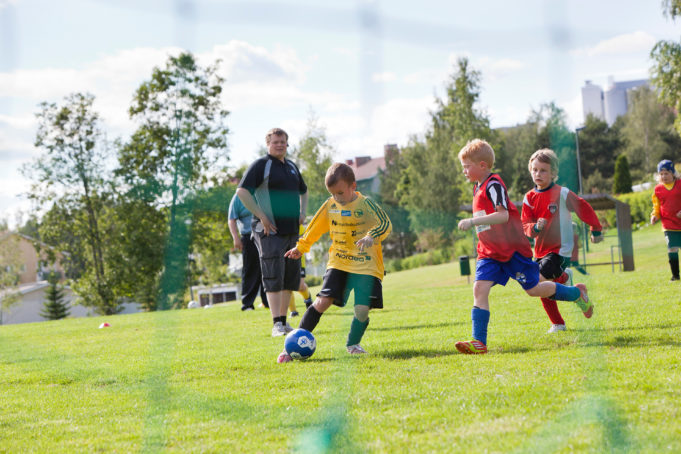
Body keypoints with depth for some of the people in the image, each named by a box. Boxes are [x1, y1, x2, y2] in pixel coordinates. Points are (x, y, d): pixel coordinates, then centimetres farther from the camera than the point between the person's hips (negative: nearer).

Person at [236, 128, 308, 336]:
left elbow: (303, 191, 35)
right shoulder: (261, 165, -5)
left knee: (292, 277, 8)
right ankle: (277, 324, -14)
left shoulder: (291, 167, 17)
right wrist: (261, 216, -16)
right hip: (270, 231, -7)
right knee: (274, 277, -11)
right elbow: (242, 191, -15)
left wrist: (302, 212, 18)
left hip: (292, 230, 7)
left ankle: (283, 319, 19)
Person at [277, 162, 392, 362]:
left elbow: (385, 224, -19)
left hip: (366, 265, -3)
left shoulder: (365, 204, -9)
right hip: (338, 263, 3)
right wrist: (301, 247, 27)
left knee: (362, 310, -12)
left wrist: (371, 236, -37)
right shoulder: (330, 206, 5)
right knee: (322, 301, -12)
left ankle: (353, 344, 17)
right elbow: (315, 228, 20)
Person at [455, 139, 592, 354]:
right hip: (490, 252, 8)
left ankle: (576, 293, 29)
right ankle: (479, 342, -16)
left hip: (513, 248, -8)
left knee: (533, 289, 3)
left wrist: (473, 221, -36)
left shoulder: (494, 185, -17)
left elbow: (503, 215, -30)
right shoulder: (478, 188, 12)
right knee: (479, 288, -11)